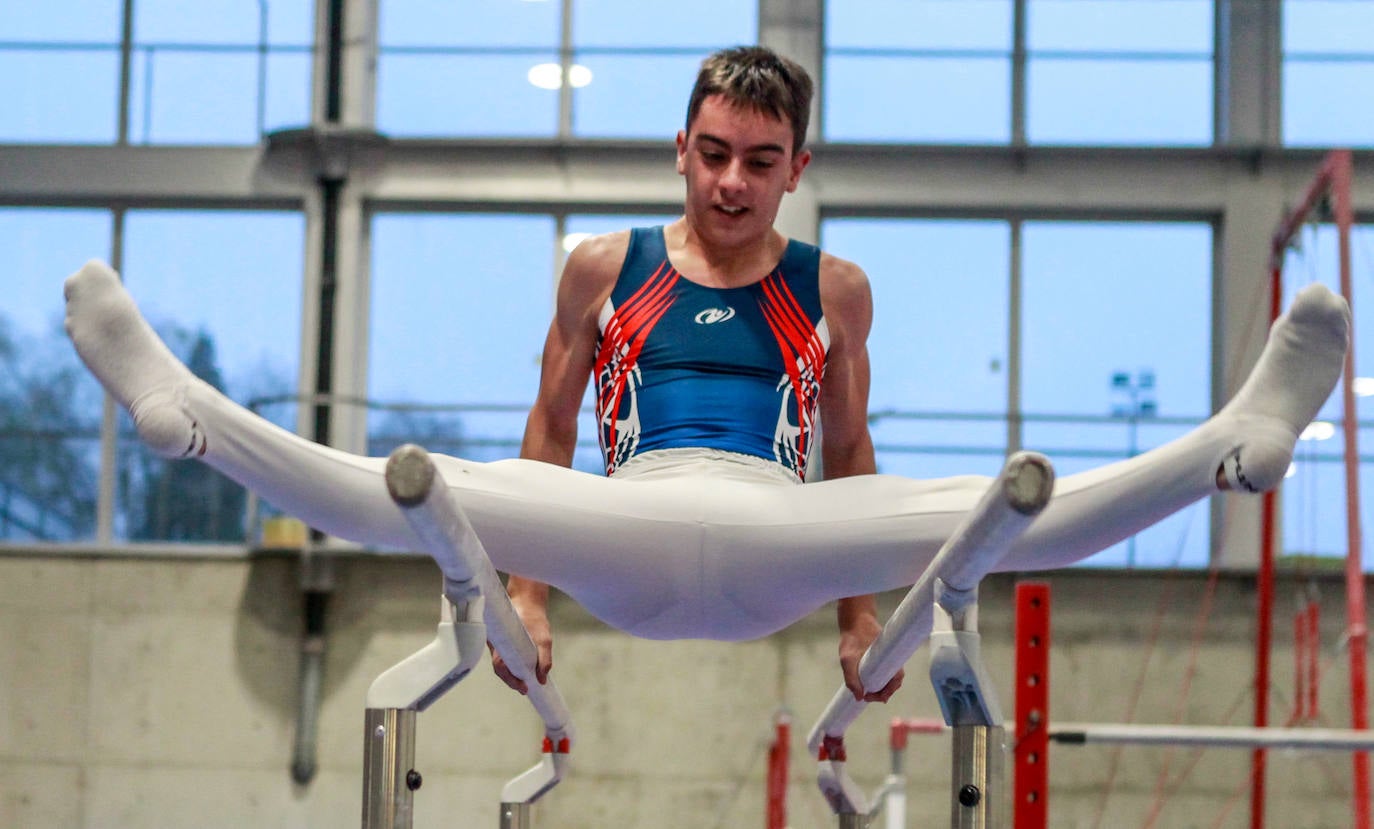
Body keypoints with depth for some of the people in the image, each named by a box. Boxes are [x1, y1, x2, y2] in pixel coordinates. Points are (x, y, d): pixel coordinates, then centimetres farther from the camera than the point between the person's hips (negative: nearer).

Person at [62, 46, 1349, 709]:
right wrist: (527, 594, 8)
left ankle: (1237, 445, -30)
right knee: (411, 494, -26)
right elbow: (551, 434, 17)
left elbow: (850, 460, 20)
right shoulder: (604, 269, 16)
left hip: (776, 547, 0)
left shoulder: (832, 289, 16)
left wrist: (864, 617, 11)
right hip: (629, 538, 0)